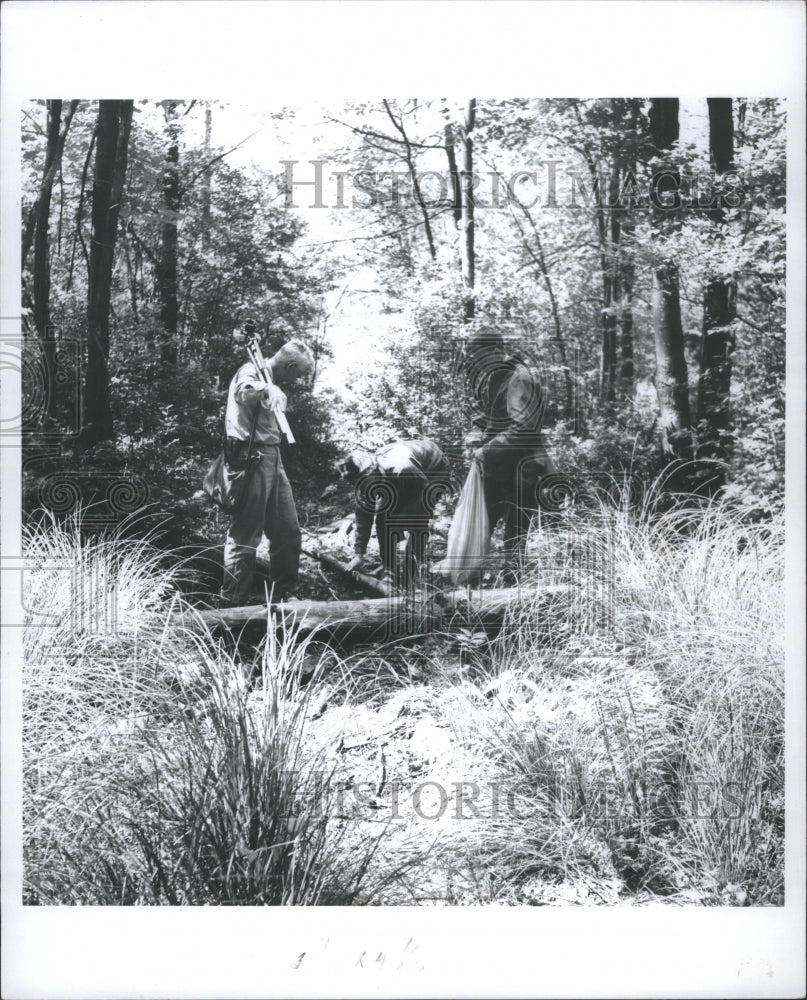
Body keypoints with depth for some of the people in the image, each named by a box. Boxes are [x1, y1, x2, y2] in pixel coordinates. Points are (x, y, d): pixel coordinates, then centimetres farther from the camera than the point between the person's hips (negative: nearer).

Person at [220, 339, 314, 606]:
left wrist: (281, 389, 13)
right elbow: (244, 393, -34)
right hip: (251, 457, -10)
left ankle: (283, 595, 27)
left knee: (288, 532, 14)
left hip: (272, 457, 10)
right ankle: (232, 603, -1)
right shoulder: (251, 371, -11)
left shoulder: (273, 381, 19)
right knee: (245, 536, -7)